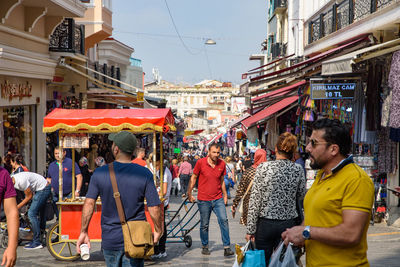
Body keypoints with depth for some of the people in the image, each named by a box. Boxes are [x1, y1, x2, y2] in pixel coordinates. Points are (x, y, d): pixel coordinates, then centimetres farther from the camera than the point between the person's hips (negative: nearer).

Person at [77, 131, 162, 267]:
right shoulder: (144, 174, -7)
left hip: (109, 240, 2)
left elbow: (89, 203, -7)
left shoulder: (100, 173, -3)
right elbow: (154, 207, -8)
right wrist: (158, 231, 6)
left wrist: (84, 232, 1)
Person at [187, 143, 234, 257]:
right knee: (204, 225, 7)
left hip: (218, 199, 2)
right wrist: (189, 193, 4)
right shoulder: (201, 162, -7)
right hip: (204, 200, -2)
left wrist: (225, 195, 18)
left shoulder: (222, 164, 2)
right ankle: (205, 247, 24)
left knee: (224, 220, -11)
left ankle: (227, 247, -8)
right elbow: (193, 178, 3)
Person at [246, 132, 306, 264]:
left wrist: (250, 229, -4)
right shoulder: (298, 170, -2)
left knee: (263, 262, 8)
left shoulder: (264, 167, -8)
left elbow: (254, 200, -8)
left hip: (265, 223, -2)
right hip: (288, 223, 2)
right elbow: (301, 196, 9)